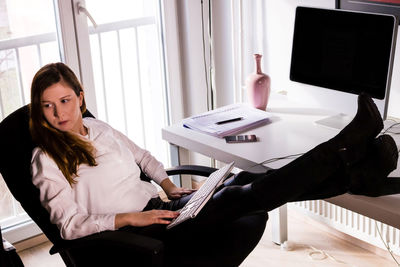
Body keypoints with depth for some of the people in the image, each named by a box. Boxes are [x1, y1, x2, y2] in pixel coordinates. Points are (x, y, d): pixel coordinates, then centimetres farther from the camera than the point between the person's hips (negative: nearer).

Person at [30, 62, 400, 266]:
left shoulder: (99, 129, 13)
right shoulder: (46, 159, -7)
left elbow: (143, 156, 26)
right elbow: (70, 224, -13)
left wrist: (168, 186, 9)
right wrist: (129, 218, -23)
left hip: (155, 206, 7)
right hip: (133, 231, -7)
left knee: (244, 183, -16)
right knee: (243, 196, -23)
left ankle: (358, 175, -21)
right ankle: (350, 146, -25)